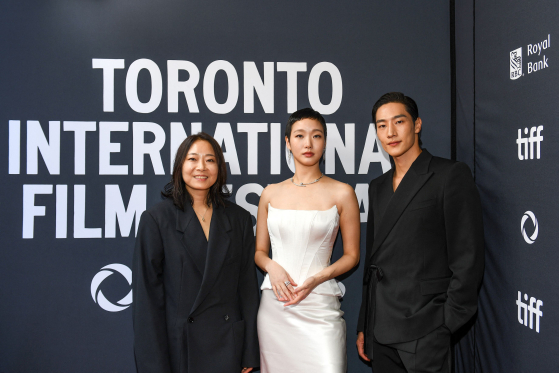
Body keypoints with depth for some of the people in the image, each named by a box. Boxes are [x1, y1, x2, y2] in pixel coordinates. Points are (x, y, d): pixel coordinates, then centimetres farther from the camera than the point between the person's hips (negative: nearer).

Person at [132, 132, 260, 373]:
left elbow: (247, 287, 5)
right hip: (178, 347, -2)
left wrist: (250, 353, 3)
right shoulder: (155, 219, -5)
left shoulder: (239, 219, 4)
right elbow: (147, 295, -6)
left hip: (227, 347, 2)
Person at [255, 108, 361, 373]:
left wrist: (317, 278, -12)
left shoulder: (341, 193, 0)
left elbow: (351, 255, 4)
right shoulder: (271, 193, 8)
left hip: (318, 305, -2)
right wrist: (272, 267, -7)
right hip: (274, 304, 3)